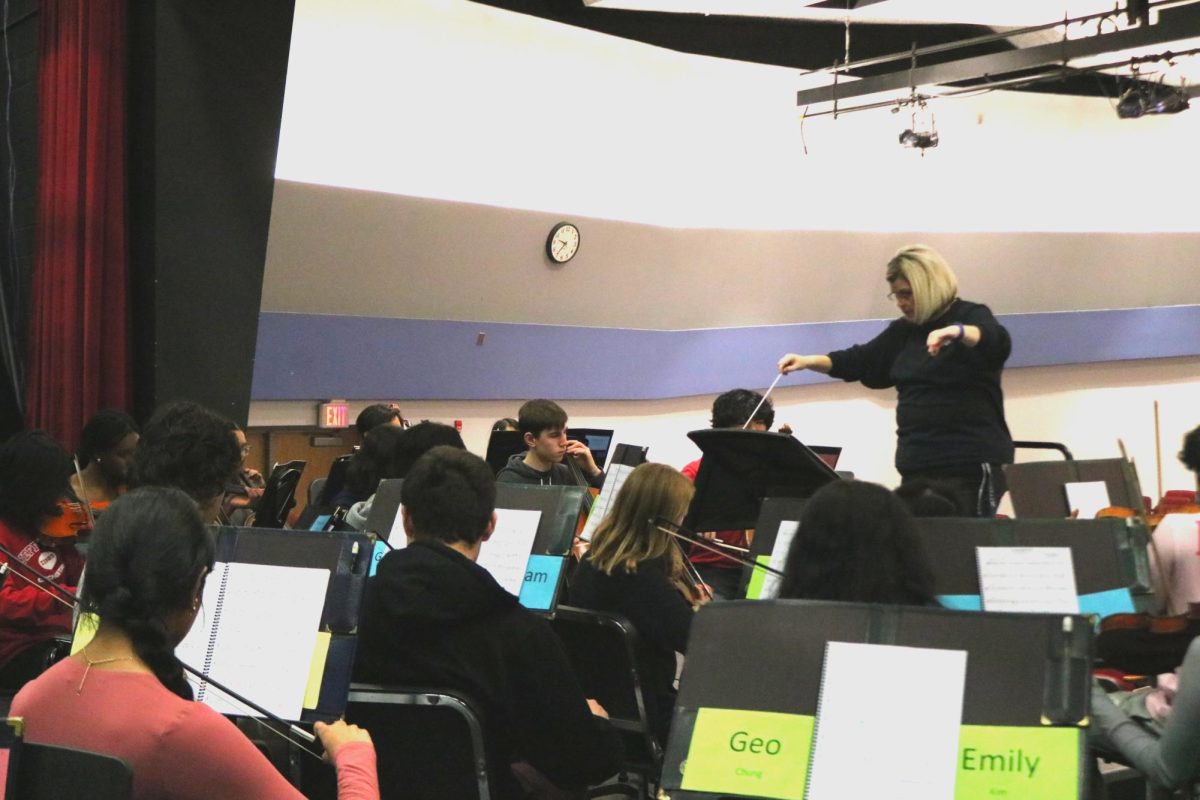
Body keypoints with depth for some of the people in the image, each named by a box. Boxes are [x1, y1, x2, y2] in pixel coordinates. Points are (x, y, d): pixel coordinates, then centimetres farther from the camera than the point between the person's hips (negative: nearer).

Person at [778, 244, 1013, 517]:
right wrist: (808, 361, 7)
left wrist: (956, 332, -44)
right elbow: (861, 361, 21)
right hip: (917, 466, 6)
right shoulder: (903, 332, 16)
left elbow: (999, 344, -24)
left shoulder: (970, 317, -4)